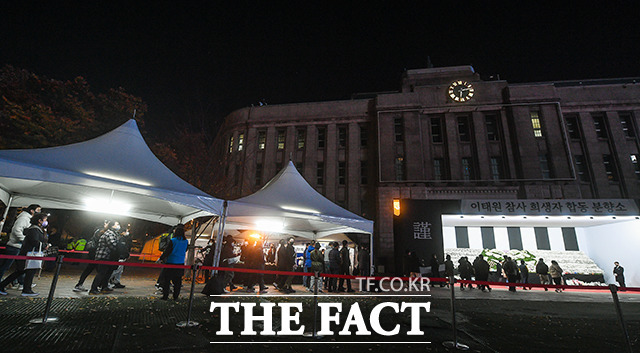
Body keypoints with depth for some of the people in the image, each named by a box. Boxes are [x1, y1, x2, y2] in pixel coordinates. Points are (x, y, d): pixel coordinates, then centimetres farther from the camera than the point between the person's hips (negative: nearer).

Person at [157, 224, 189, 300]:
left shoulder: (173, 241, -13)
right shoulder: (186, 241, -1)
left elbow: (167, 251, -12)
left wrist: (161, 258, -3)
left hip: (171, 263, -4)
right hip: (180, 263, 4)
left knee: (166, 280, 9)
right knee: (177, 281, 12)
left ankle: (165, 296, 11)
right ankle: (176, 296, 16)